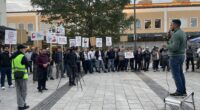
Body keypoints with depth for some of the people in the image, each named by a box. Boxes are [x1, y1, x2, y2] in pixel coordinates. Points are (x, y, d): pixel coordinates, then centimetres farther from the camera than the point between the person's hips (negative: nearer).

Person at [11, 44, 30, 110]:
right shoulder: (22, 57, -15)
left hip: (15, 75, 7)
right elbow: (28, 64, -9)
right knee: (23, 91, 4)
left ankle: (20, 104, 16)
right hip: (22, 75, -7)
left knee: (18, 91, 12)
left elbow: (13, 65, 15)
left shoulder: (13, 57, 10)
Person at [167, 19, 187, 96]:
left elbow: (174, 47, -26)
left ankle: (179, 91, 0)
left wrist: (167, 46, -9)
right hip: (181, 55, 10)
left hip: (175, 56, -10)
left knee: (176, 75, -3)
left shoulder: (176, 34, -19)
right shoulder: (183, 33, 12)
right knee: (180, 74, 13)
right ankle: (183, 91, 18)